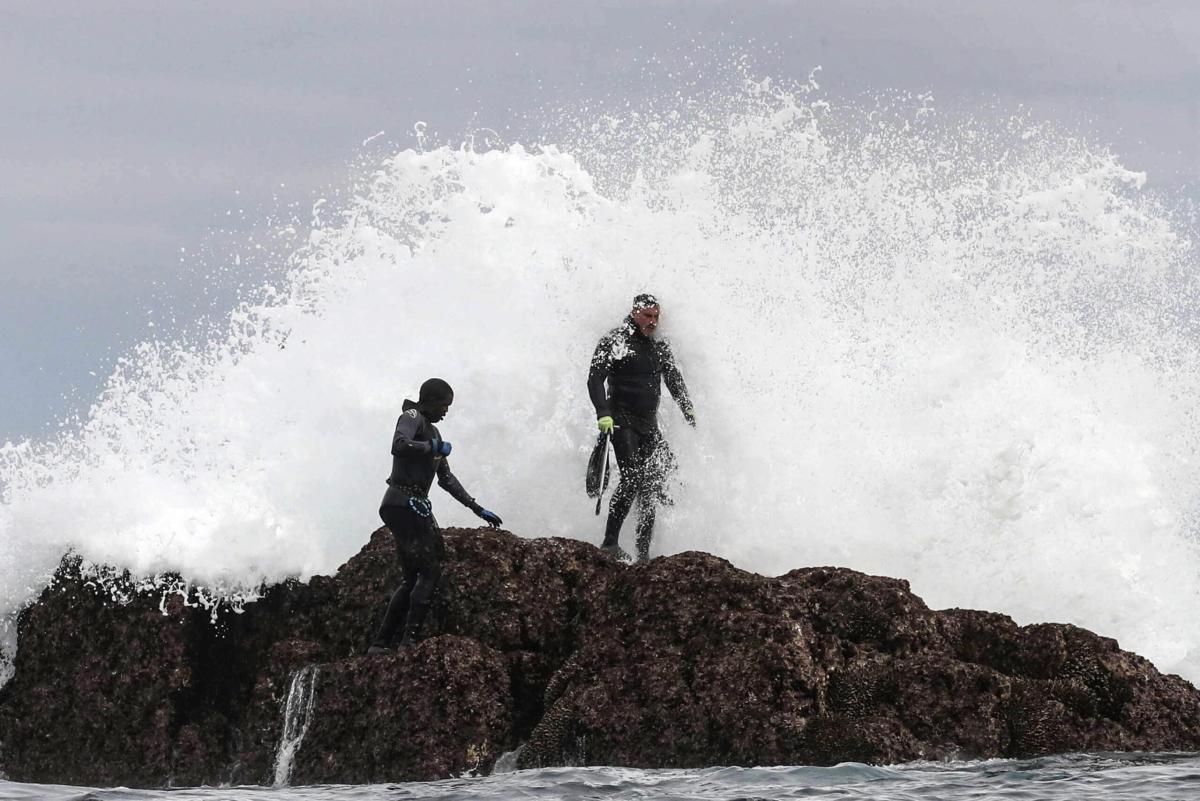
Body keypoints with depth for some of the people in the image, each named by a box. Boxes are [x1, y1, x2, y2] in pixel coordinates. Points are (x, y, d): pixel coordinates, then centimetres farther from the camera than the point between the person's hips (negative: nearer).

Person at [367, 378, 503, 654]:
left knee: (413, 579, 11)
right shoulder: (412, 418, -5)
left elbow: (446, 479, 28)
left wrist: (478, 509, 26)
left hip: (414, 506, 10)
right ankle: (409, 639, -19)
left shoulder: (432, 431, 24)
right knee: (430, 571, -14)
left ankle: (380, 644, 10)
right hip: (404, 503, -10)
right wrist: (435, 448, -14)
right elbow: (399, 446, -27)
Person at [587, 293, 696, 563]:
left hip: (649, 425, 6)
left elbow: (675, 383, 23)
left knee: (652, 485, -1)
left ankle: (644, 554, 0)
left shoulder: (660, 347, 13)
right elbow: (595, 379, -12)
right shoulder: (615, 342, -5)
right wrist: (603, 414, -25)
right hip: (622, 422, -6)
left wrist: (691, 417, 14)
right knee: (632, 479, -21)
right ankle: (610, 543, -17)